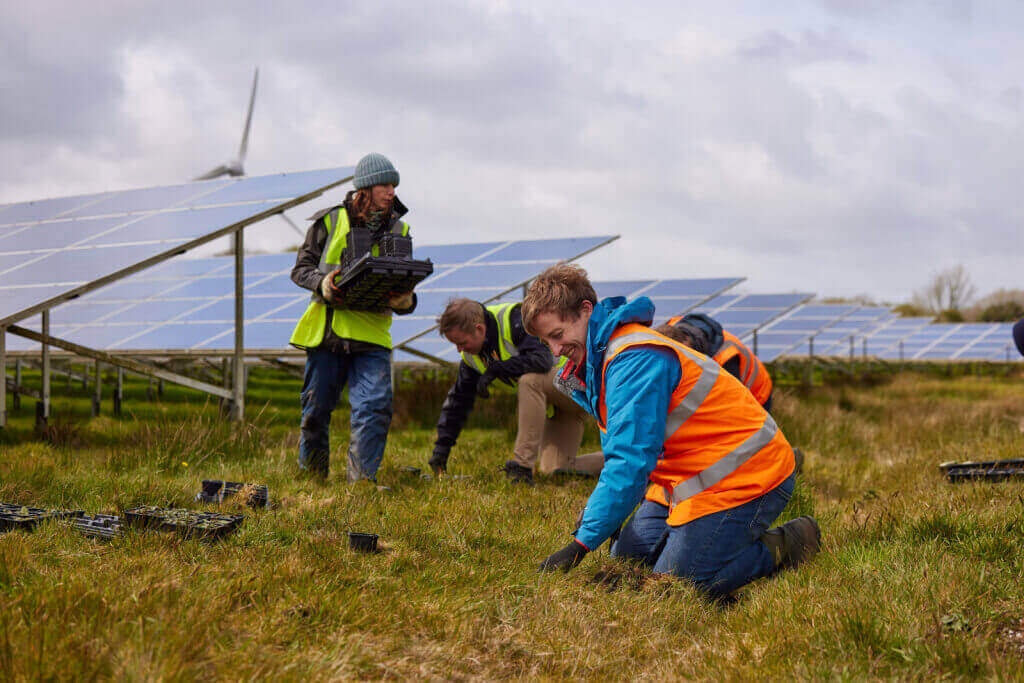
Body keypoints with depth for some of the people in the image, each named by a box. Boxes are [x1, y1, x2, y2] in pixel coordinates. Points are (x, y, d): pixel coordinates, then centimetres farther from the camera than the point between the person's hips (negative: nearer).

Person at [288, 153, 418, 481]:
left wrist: (405, 301, -13)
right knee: (316, 411, 8)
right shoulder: (330, 221, 3)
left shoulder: (398, 231, 9)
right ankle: (311, 477, 26)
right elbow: (301, 268, 7)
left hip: (371, 336, 1)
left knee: (374, 408, -15)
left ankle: (361, 481, -8)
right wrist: (323, 283, -14)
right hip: (326, 330, 0)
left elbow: (404, 288, 11)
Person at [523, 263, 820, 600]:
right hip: (689, 477, 10)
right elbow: (618, 452, 19)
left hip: (745, 477, -10)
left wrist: (582, 543, -30)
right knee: (627, 557, 7)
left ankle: (783, 547, 1)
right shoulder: (600, 361, 11)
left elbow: (632, 460, -31)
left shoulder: (635, 359, -24)